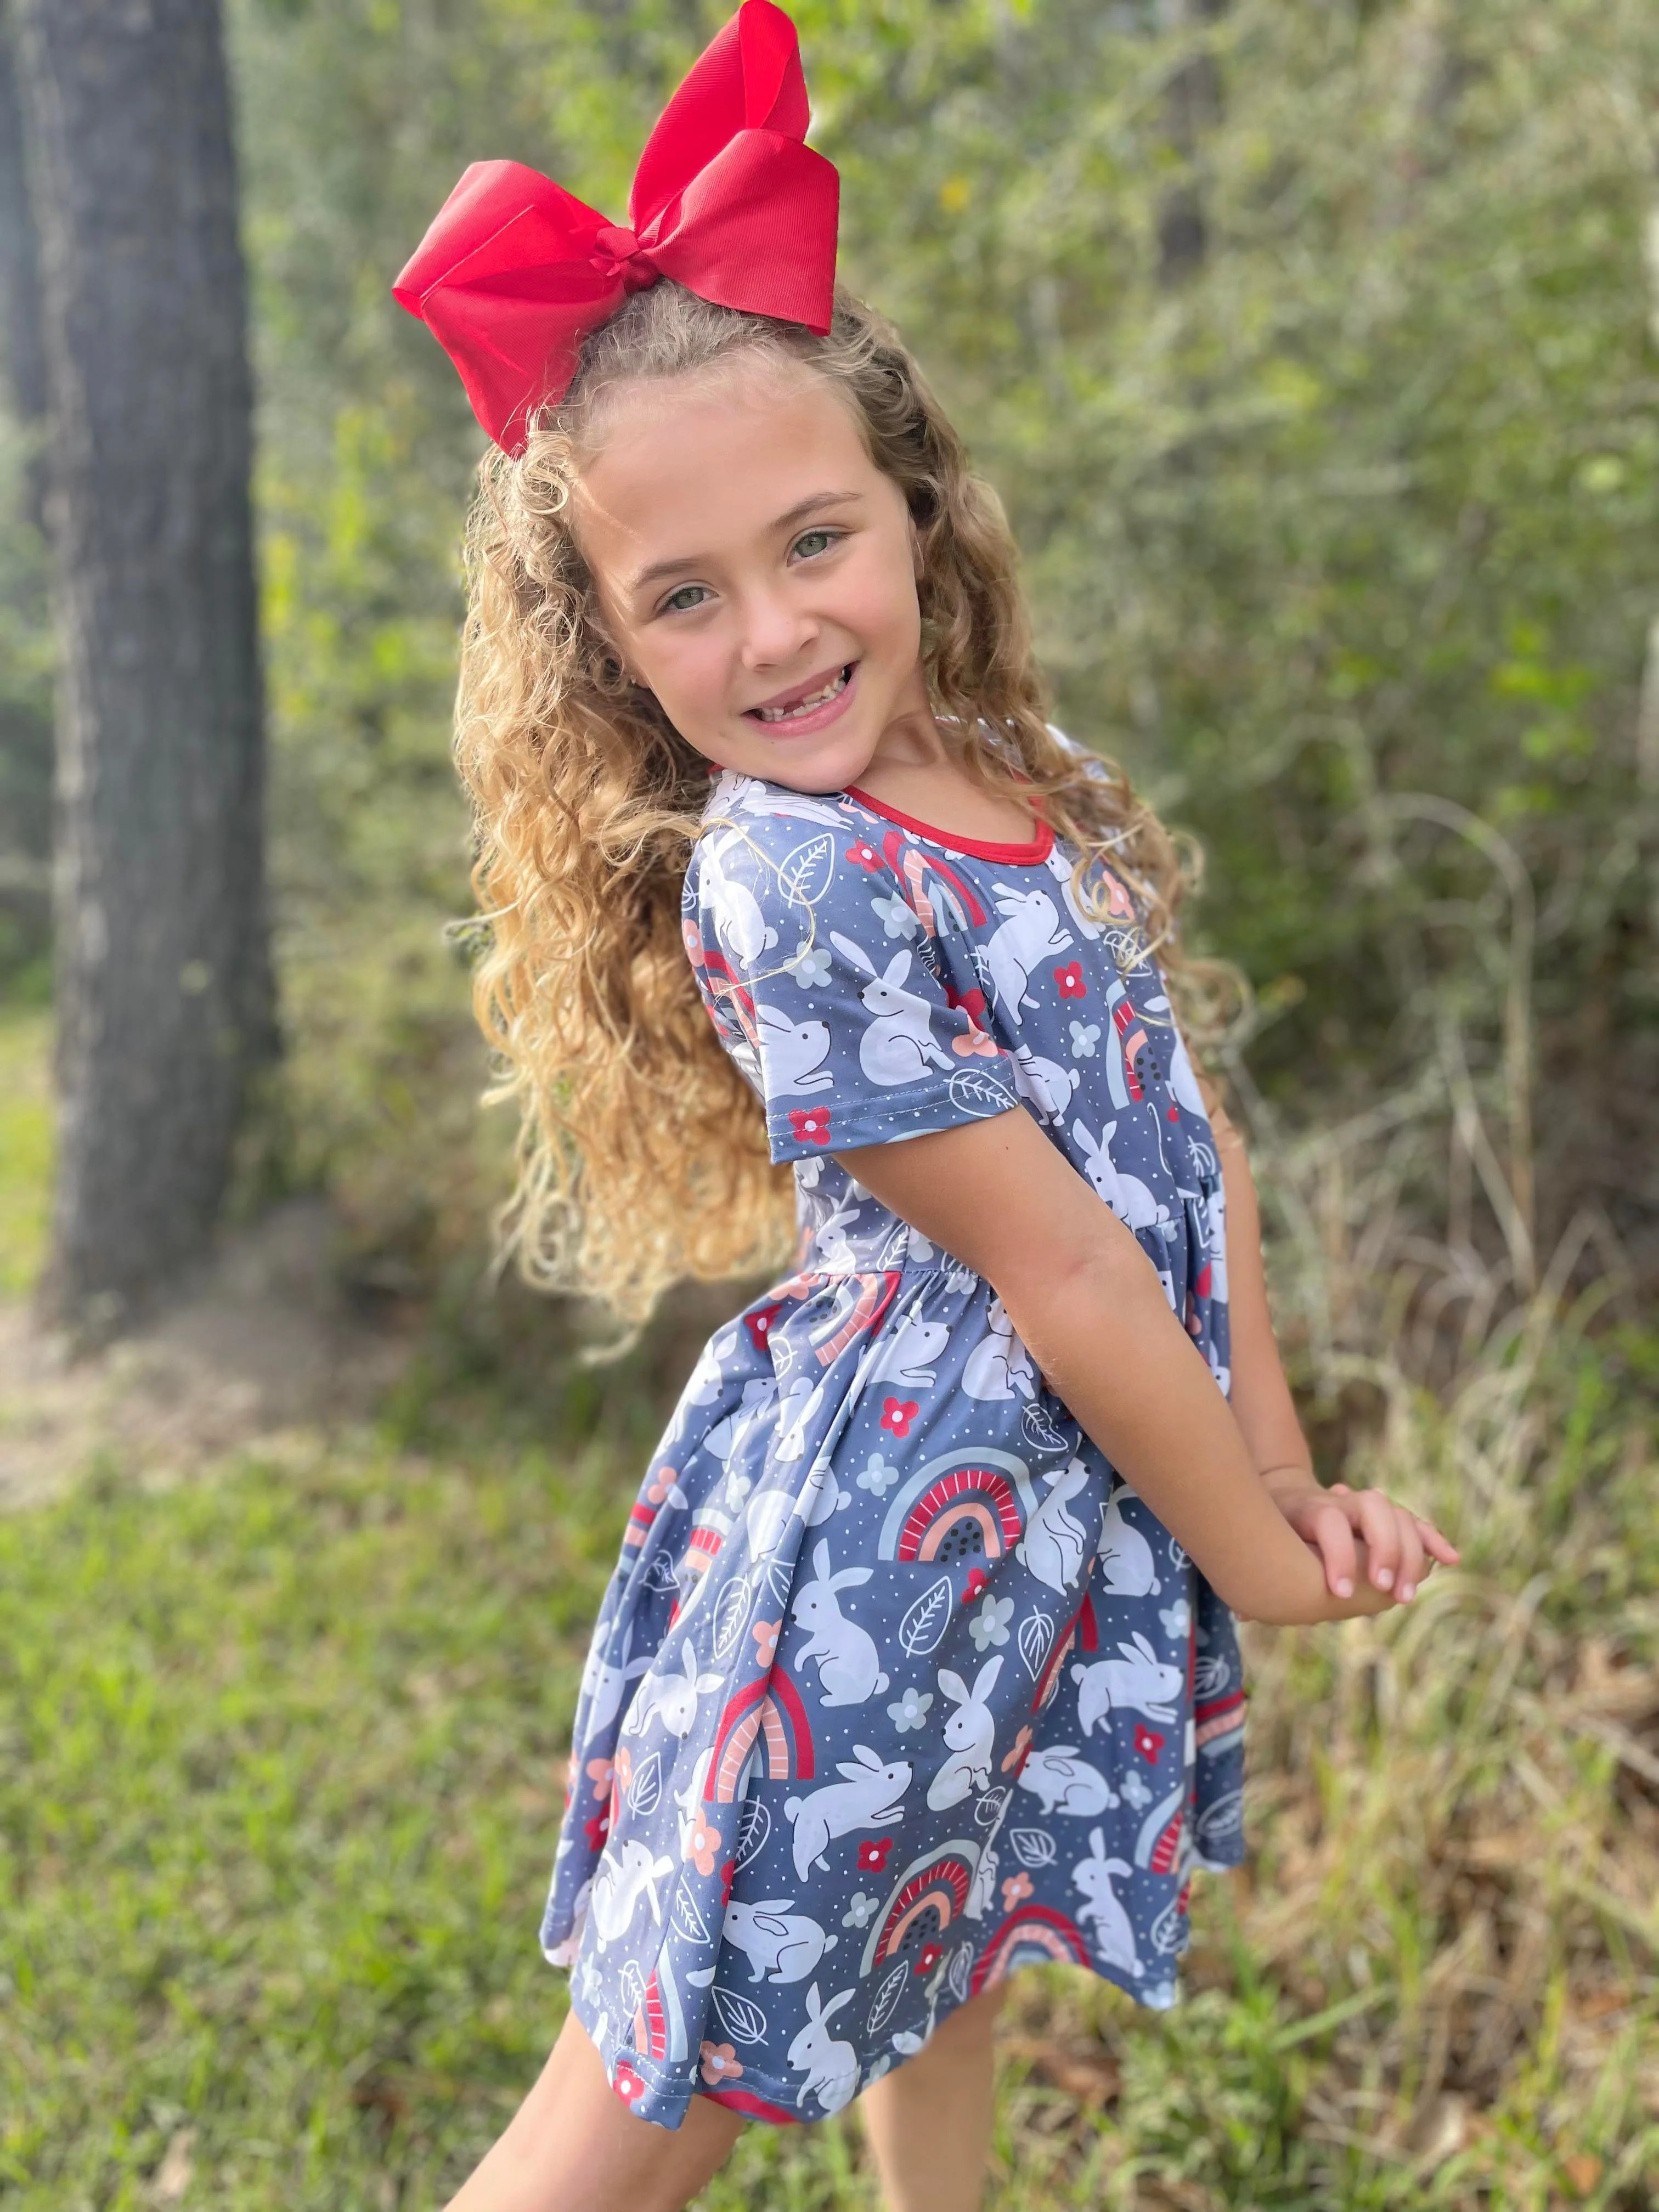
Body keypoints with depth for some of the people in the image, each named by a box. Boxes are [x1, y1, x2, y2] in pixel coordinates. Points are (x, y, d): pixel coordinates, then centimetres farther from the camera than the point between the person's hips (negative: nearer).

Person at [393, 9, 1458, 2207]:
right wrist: (1257, 1561, -9)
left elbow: (1195, 1154, 6)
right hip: (886, 1528, -7)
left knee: (949, 1952, 27)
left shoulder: (1042, 789, 3)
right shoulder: (777, 880, -22)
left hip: (1077, 1510, 8)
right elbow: (1058, 1274, -19)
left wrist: (1288, 1475, 2)